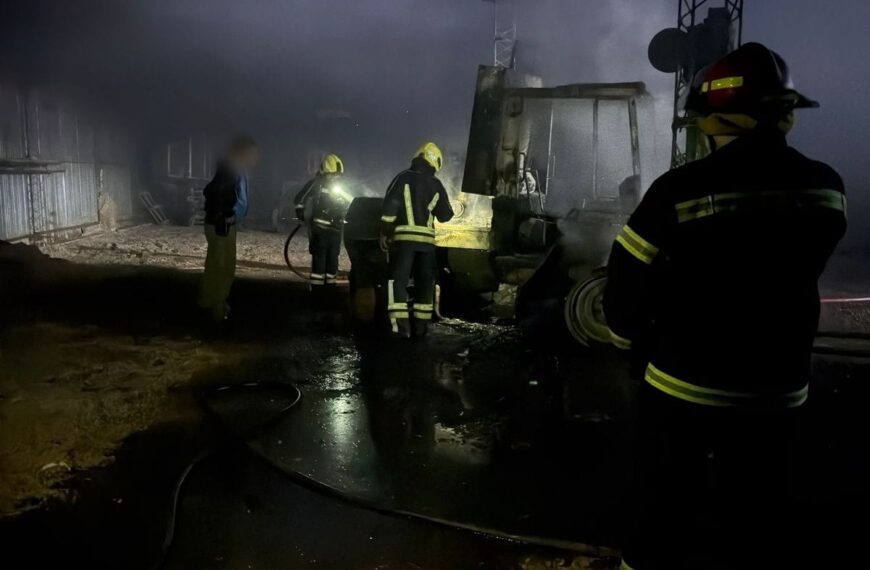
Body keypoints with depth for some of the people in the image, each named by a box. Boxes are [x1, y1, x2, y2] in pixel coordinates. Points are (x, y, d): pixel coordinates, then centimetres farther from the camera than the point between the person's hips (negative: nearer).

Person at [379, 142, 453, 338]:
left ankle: (401, 325, -10)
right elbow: (445, 216, 17)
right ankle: (420, 325, 13)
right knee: (425, 282, 12)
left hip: (404, 237, -3)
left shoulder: (403, 178, 1)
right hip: (426, 239, 3)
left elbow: (389, 207, -7)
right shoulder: (436, 185, 11)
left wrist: (384, 234, -2)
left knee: (398, 281, -1)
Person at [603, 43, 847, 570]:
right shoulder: (827, 190, -5)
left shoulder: (681, 189, -20)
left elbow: (628, 280, -12)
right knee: (761, 518, 20)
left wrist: (635, 346, 6)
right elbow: (797, 274, 8)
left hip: (683, 386, -3)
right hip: (778, 391, 4)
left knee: (666, 507, 16)